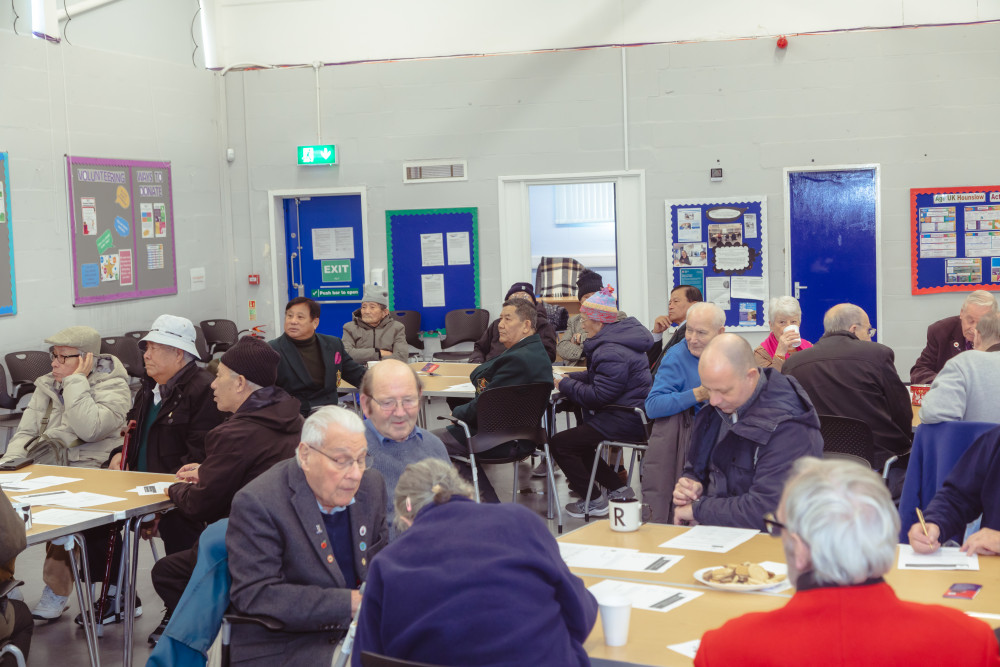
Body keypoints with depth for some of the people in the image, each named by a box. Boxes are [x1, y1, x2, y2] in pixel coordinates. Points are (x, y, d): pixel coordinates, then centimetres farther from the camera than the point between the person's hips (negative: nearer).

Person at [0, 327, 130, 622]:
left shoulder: (113, 388, -2)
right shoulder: (46, 385, 18)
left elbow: (88, 429, -20)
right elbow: (25, 431, 15)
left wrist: (76, 380, -12)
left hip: (82, 470, -6)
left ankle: (57, 591, -17)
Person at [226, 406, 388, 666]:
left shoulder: (371, 485, 5)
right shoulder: (256, 503, -15)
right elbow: (254, 594, -19)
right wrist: (349, 603, -22)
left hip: (358, 630, 6)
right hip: (282, 646, -5)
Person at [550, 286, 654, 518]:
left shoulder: (611, 352, -22)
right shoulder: (618, 338, 13)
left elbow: (598, 396, -23)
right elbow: (597, 377, 23)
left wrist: (565, 385, -11)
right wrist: (568, 378, 9)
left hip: (625, 420, -11)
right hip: (632, 414, 11)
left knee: (559, 444, -9)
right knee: (577, 442, 23)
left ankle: (593, 501, 0)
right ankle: (619, 489, 20)